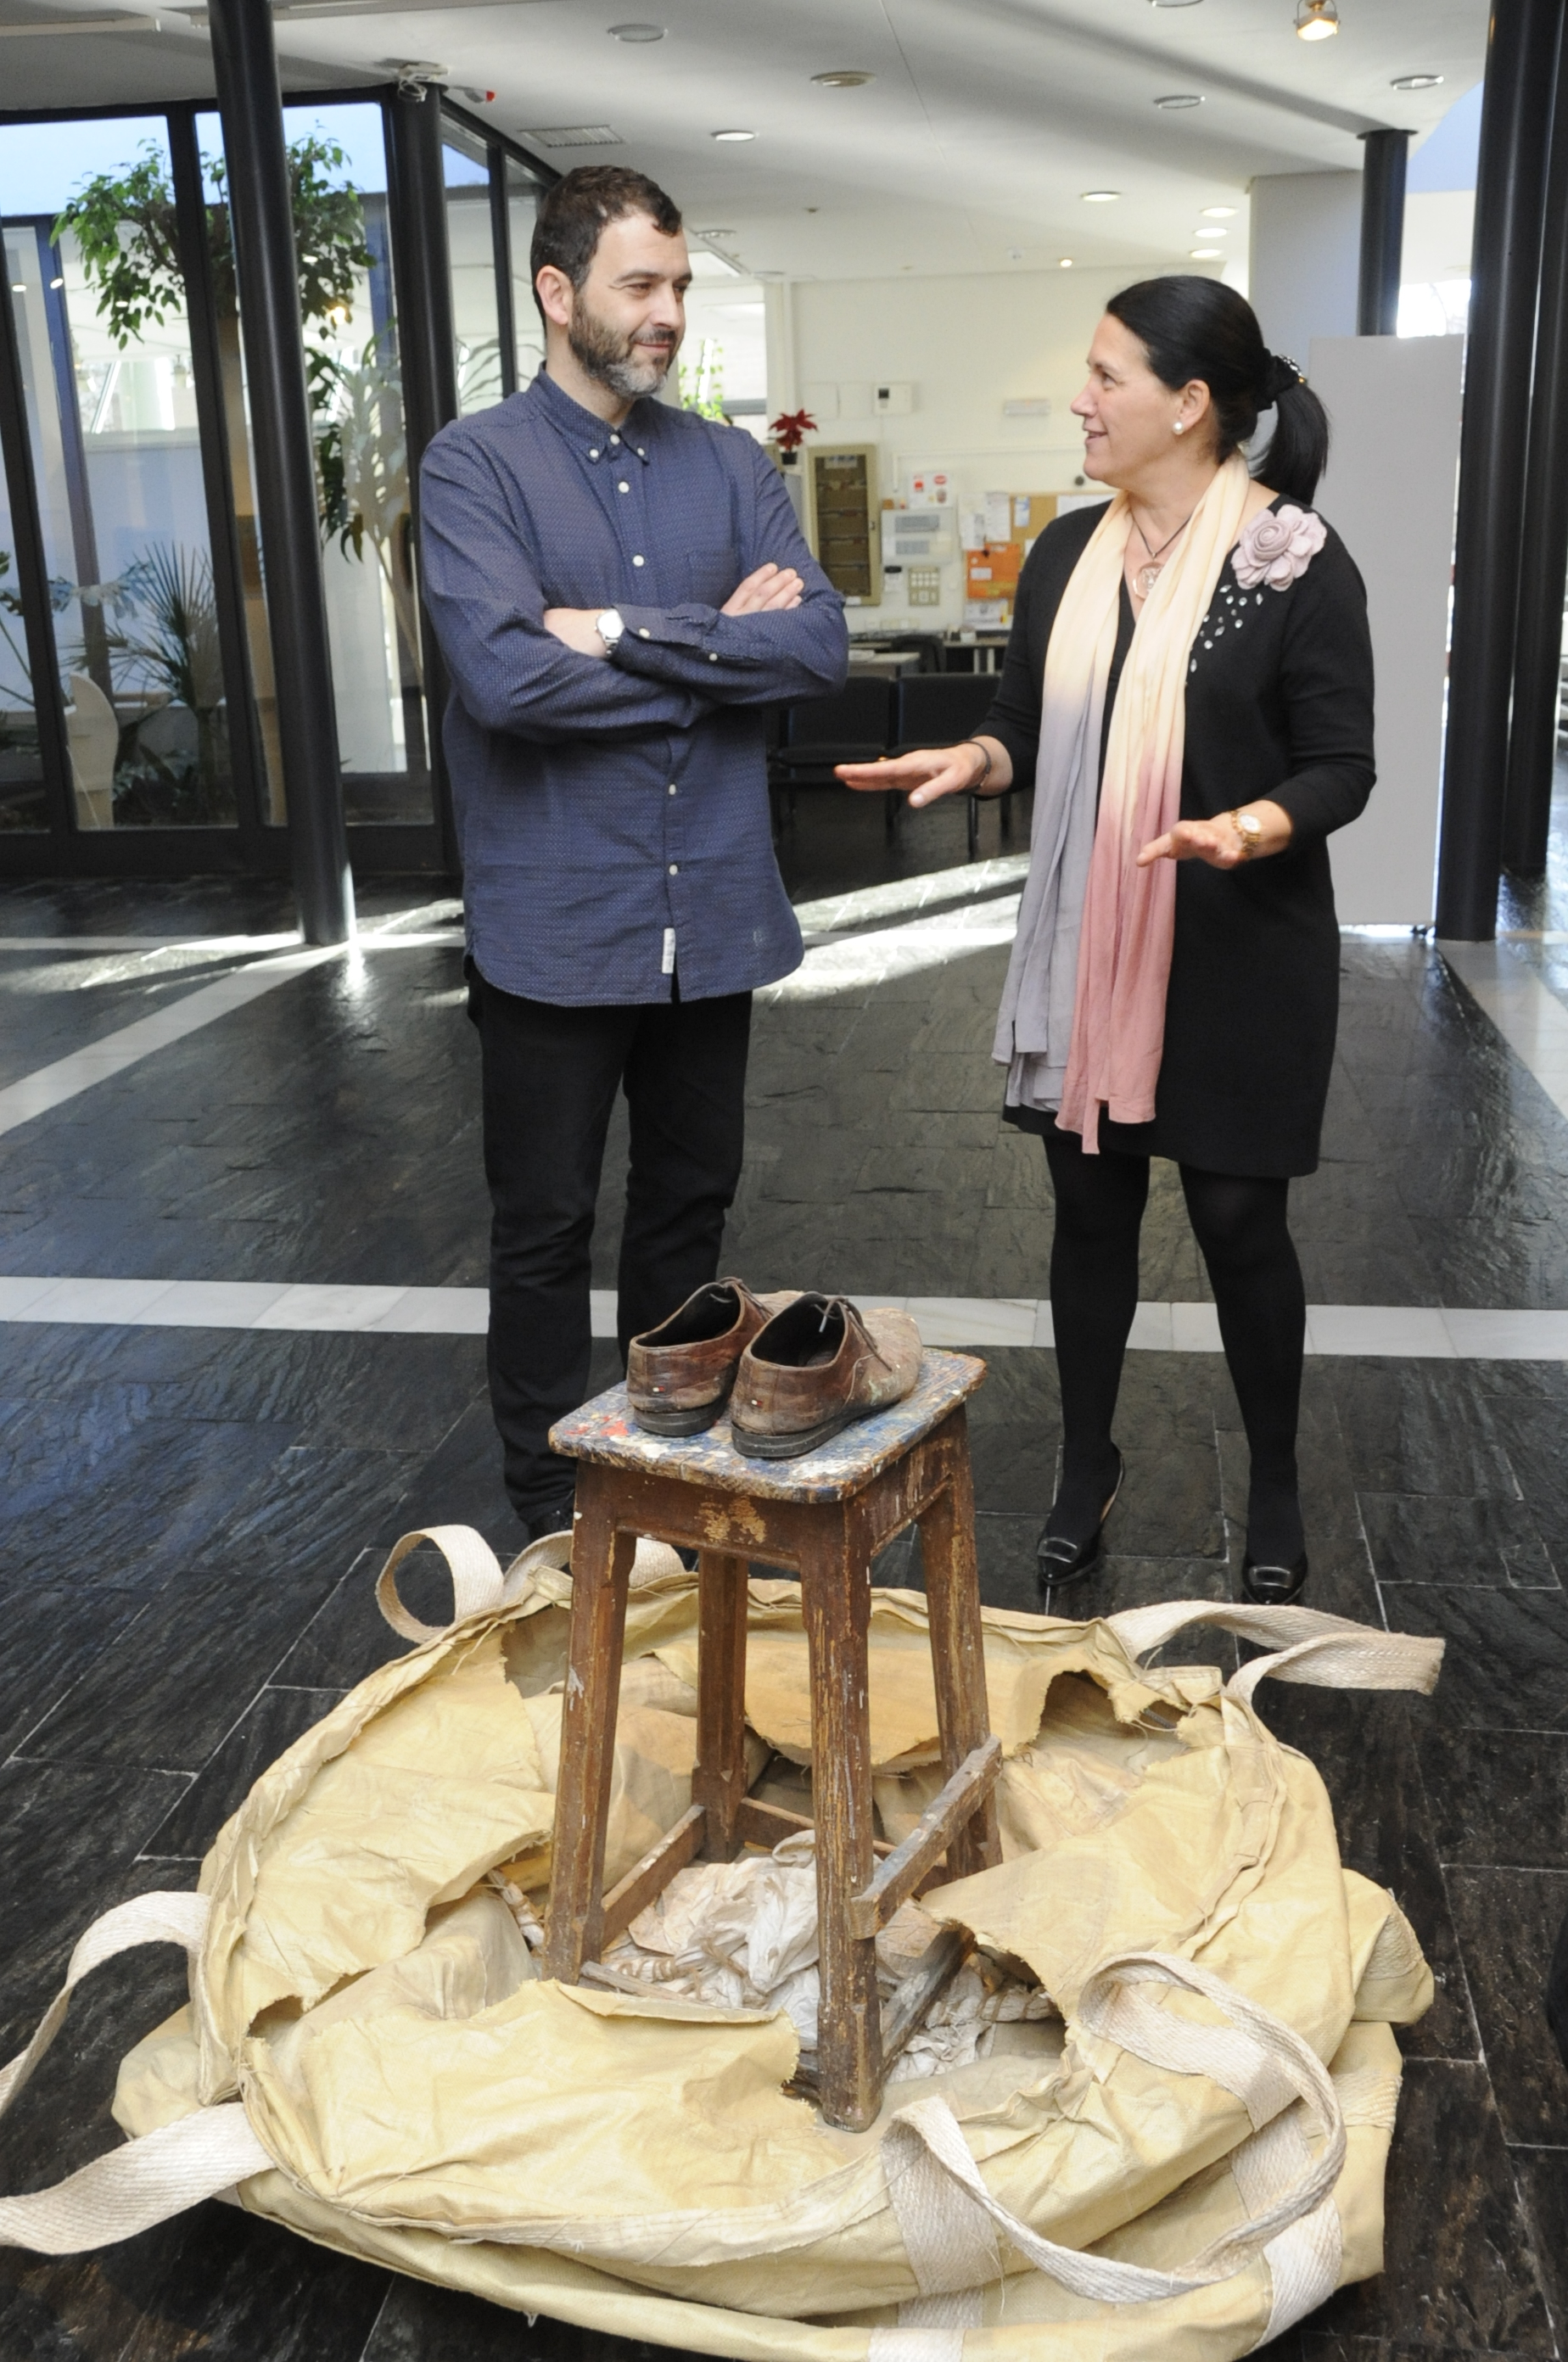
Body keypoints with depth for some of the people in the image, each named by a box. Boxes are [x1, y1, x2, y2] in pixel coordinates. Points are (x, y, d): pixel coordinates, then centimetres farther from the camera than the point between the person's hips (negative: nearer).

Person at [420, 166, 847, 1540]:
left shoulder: (730, 465, 7)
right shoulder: (477, 467, -6)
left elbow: (822, 645, -6)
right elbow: (506, 674, -22)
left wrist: (629, 630, -16)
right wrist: (721, 652, -11)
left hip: (714, 908, 4)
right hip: (557, 920, -4)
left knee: (690, 1207, 17)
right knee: (545, 1230, 8)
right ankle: (551, 1506, 26)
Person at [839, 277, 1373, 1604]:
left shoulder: (1296, 561, -10)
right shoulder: (1069, 553, 6)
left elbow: (1341, 768, -9)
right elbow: (1032, 735, 11)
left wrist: (1248, 829, -29)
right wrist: (972, 760, -11)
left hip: (1241, 953, -4)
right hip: (1086, 945, 5)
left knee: (1239, 1217, 5)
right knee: (1090, 1206, 12)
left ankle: (1275, 1493, 27)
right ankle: (1087, 1467, 31)